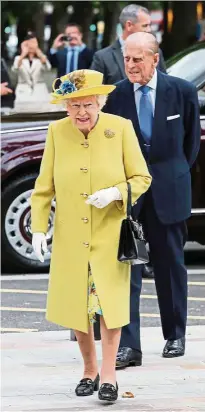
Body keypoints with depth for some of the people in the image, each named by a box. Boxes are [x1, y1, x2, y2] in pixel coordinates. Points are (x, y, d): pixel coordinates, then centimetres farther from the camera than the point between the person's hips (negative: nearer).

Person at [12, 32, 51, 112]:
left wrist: (39, 53, -28)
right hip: (23, 96, 0)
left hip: (40, 95, 0)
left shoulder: (41, 58, 9)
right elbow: (15, 69, -13)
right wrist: (23, 54, -26)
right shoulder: (18, 58, 9)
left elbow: (47, 68, -13)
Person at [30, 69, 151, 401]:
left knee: (110, 302, -6)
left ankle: (109, 375, 5)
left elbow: (142, 178, -2)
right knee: (75, 307, 7)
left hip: (110, 234, -2)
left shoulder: (121, 128, -8)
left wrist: (115, 193, -20)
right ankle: (89, 371, 25)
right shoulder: (57, 132, -2)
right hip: (70, 237, 2)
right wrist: (39, 228, -3)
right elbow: (44, 187, 5)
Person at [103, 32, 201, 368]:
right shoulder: (115, 95, -6)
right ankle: (128, 344, -8)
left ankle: (175, 336, 25)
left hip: (168, 189, 1)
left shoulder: (182, 91, -4)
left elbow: (192, 137, 10)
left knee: (171, 264, 12)